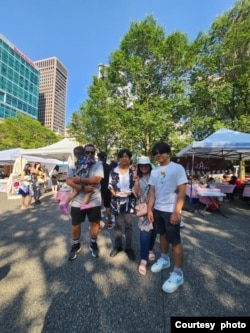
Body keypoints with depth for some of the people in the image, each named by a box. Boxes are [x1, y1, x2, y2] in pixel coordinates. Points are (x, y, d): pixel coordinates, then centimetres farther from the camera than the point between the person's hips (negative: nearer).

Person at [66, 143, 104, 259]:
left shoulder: (98, 165, -5)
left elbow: (97, 179, -21)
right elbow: (68, 181, -11)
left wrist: (80, 179, -17)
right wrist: (83, 187, -23)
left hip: (94, 201, -1)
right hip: (77, 201, 2)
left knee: (95, 223, 14)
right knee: (75, 225, 14)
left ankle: (93, 244, 39)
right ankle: (75, 245, 40)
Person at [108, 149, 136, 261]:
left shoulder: (133, 171, -1)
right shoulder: (114, 171, 0)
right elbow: (110, 185, 2)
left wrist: (129, 192, -13)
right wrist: (115, 193, -10)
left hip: (129, 200, 0)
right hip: (117, 200, 1)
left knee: (129, 225, 8)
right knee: (118, 224, 15)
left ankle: (128, 247, 26)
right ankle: (117, 246, 32)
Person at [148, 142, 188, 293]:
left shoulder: (177, 168, -11)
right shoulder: (154, 171, 6)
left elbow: (182, 192, -14)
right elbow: (152, 191, 7)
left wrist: (176, 212, -18)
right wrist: (150, 209, 3)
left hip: (171, 211, -6)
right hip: (157, 209, 6)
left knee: (175, 241, 4)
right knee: (162, 235, 21)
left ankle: (178, 273, 21)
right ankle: (164, 259, 43)